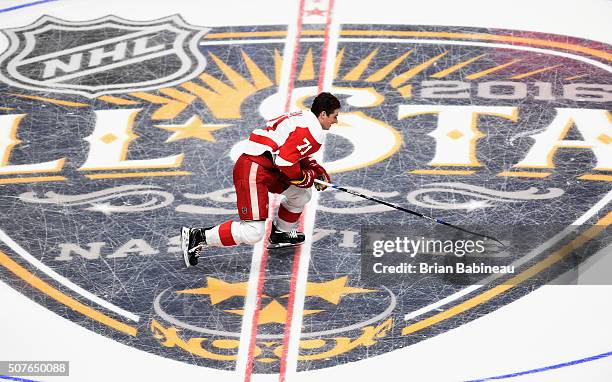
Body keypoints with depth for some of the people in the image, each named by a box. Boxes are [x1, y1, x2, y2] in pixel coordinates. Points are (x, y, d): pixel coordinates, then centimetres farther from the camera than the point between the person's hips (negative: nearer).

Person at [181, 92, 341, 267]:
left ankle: (280, 234, 34)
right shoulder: (312, 131, -13)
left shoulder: (303, 118, 18)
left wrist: (318, 171, 26)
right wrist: (306, 178, -3)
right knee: (254, 232, -14)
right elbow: (285, 161, -20)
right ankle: (198, 237, -9)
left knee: (302, 193, 20)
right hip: (253, 171, -10)